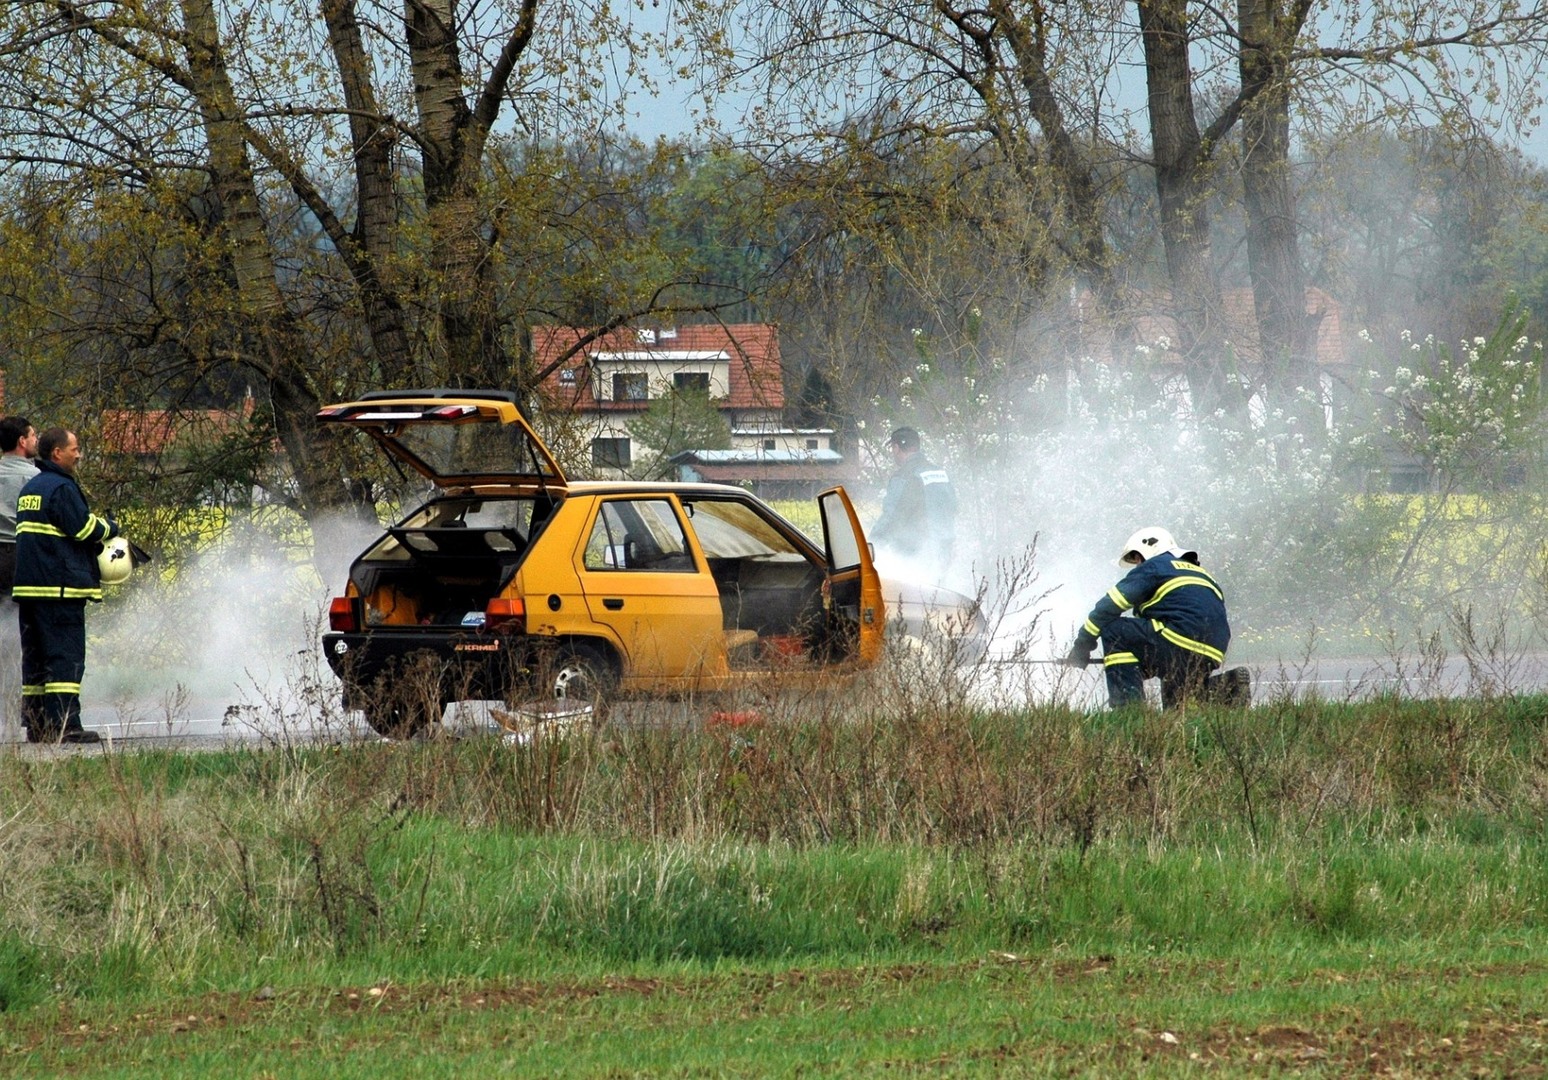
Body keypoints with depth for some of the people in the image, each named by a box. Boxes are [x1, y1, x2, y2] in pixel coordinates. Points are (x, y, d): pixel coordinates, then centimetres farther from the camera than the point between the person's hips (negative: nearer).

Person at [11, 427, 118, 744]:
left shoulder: (30, 489, 19)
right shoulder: (61, 488, -11)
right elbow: (84, 528, -15)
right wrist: (110, 527, 6)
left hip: (28, 587, 9)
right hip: (60, 587, -9)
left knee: (35, 658, 10)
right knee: (66, 657, -9)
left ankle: (35, 725, 10)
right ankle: (64, 725, -14)